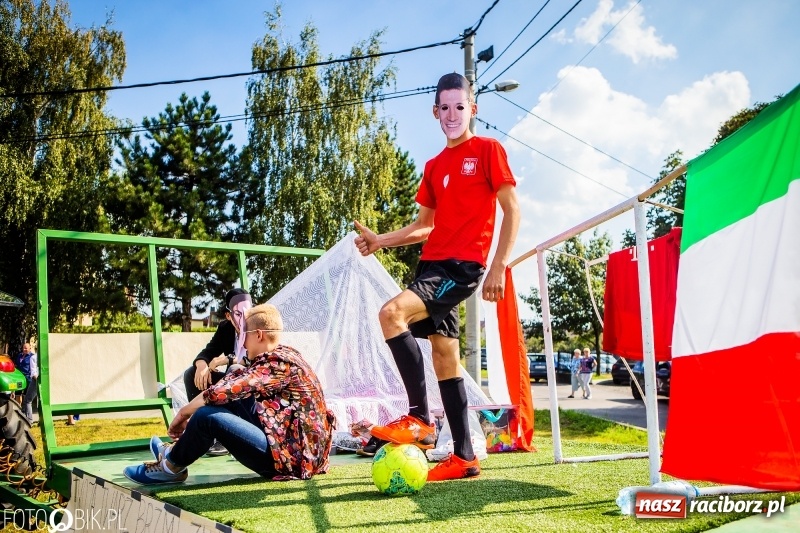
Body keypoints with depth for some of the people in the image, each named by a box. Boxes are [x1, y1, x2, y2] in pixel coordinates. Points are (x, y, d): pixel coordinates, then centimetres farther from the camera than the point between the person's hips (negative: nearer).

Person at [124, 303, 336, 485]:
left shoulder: (278, 363, -18)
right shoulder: (282, 357, 12)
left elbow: (221, 391, -24)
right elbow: (233, 384, 14)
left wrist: (183, 413, -7)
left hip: (293, 457, -10)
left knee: (208, 416, -15)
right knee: (234, 398, 14)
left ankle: (171, 467, 10)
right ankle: (180, 450, 23)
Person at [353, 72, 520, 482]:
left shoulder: (488, 150, 0)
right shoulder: (434, 166, 18)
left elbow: (512, 210, -4)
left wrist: (498, 266, -12)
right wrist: (380, 240, 8)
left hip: (463, 265, -7)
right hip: (432, 263, 7)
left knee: (392, 313, -26)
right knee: (445, 356, 6)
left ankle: (419, 420, -17)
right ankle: (464, 457, 14)